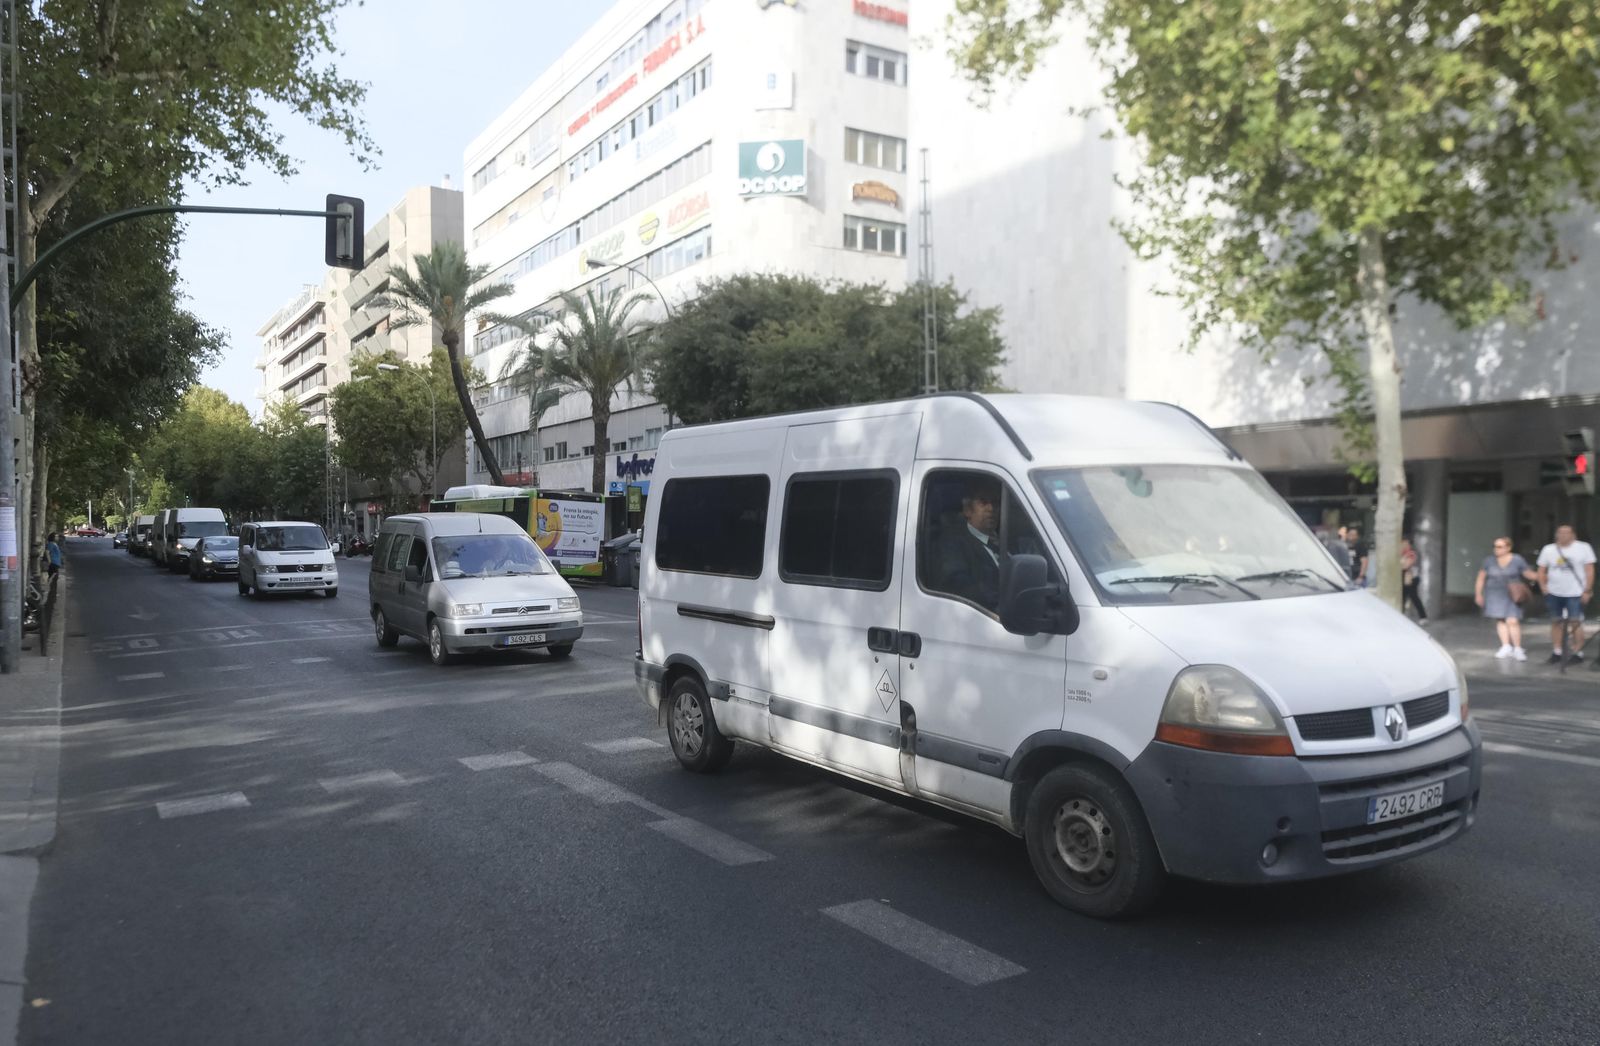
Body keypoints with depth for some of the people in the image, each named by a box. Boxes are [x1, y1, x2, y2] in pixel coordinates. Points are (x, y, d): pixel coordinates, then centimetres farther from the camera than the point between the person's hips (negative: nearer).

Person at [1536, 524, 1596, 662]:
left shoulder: (1583, 548, -1)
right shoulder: (1548, 549, 7)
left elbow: (1590, 570, -2)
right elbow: (1541, 571, 10)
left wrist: (1587, 590, -7)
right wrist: (1544, 588, 0)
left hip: (1575, 594, -3)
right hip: (1554, 593, 3)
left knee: (1576, 622, -4)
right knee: (1556, 622, 7)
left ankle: (1578, 652, 2)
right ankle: (1556, 651, 14)